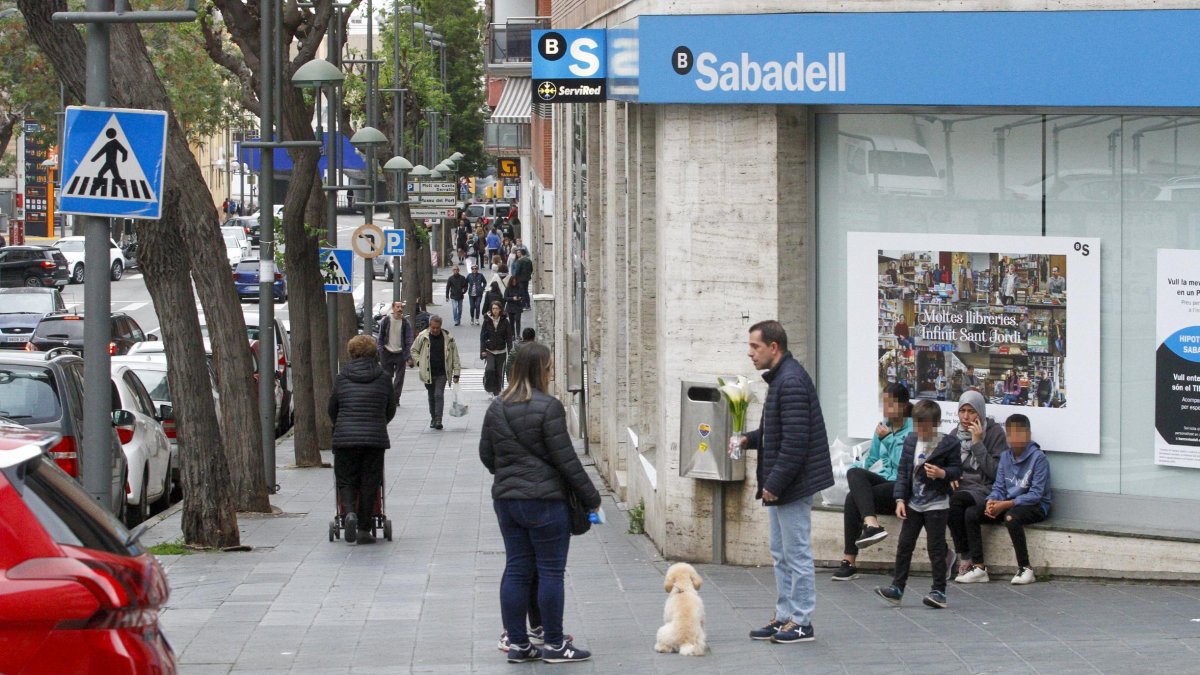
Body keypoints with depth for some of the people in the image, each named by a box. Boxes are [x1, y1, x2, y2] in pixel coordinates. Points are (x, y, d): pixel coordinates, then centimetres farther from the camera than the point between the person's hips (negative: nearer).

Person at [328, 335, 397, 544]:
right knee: (369, 482, 7)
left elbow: (332, 408, 13)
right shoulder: (383, 378, 5)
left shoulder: (342, 378, 5)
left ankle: (349, 512, -19)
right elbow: (390, 409, 13)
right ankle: (365, 530, 6)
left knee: (346, 480, 9)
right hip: (375, 438, 0)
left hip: (345, 438, 0)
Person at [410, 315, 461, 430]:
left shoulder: (448, 338, -3)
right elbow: (414, 350, 12)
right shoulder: (422, 336, -2)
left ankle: (438, 420, -12)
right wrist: (419, 362, -2)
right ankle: (433, 418, 23)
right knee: (431, 396, 11)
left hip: (442, 373, -2)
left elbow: (455, 356, 3)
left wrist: (456, 373, 1)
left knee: (439, 395, -12)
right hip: (428, 373, 2)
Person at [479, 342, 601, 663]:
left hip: (506, 499, 6)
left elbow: (486, 454, 13)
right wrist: (590, 497, -4)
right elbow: (565, 458, -13)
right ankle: (553, 644, 6)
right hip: (544, 500, -6)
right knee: (551, 571, 1)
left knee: (515, 570, 10)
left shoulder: (496, 407, 6)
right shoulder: (548, 407, -14)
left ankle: (517, 643, 12)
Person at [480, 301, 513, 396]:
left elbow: (509, 337, 2)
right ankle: (489, 388, -1)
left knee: (499, 372, 3)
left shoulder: (505, 321, -1)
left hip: (501, 351, 1)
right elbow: (482, 336, 2)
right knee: (489, 369, -19)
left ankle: (497, 392, 13)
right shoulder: (487, 321, -1)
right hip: (489, 350, -1)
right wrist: (483, 350, -5)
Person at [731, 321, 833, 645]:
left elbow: (795, 441, -24)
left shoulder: (791, 382, -20)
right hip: (779, 486, 11)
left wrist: (775, 483, -21)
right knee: (781, 554, 16)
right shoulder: (780, 378, 14)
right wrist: (748, 439, 8)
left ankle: (801, 622, 4)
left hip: (793, 484, -11)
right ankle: (784, 617, 23)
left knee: (797, 554, -2)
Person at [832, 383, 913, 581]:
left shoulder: (913, 430, -4)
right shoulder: (883, 426, 16)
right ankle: (871, 524, -45)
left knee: (853, 500, -28)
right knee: (854, 472, -28)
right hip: (883, 481, 6)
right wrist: (858, 467, 6)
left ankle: (849, 562, -27)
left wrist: (887, 439, -13)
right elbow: (872, 459, 24)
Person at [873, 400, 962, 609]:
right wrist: (900, 499, 0)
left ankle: (939, 591, 4)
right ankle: (897, 588, 11)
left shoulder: (948, 443, -8)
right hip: (913, 503, 5)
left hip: (936, 504, -5)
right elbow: (903, 471, 7)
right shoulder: (911, 442, 5)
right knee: (904, 545, 6)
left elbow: (957, 469, -4)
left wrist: (942, 473, -26)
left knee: (935, 548, -2)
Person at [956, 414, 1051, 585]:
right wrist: (991, 501, -16)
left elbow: (1036, 494, -18)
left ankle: (1025, 569, -24)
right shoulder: (1005, 457, 7)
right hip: (1007, 503, 7)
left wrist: (1006, 504, -24)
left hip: (1036, 506, -7)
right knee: (971, 514, -13)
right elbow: (999, 487, 9)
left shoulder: (1038, 457, -13)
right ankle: (978, 568, -13)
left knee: (1011, 517, -38)